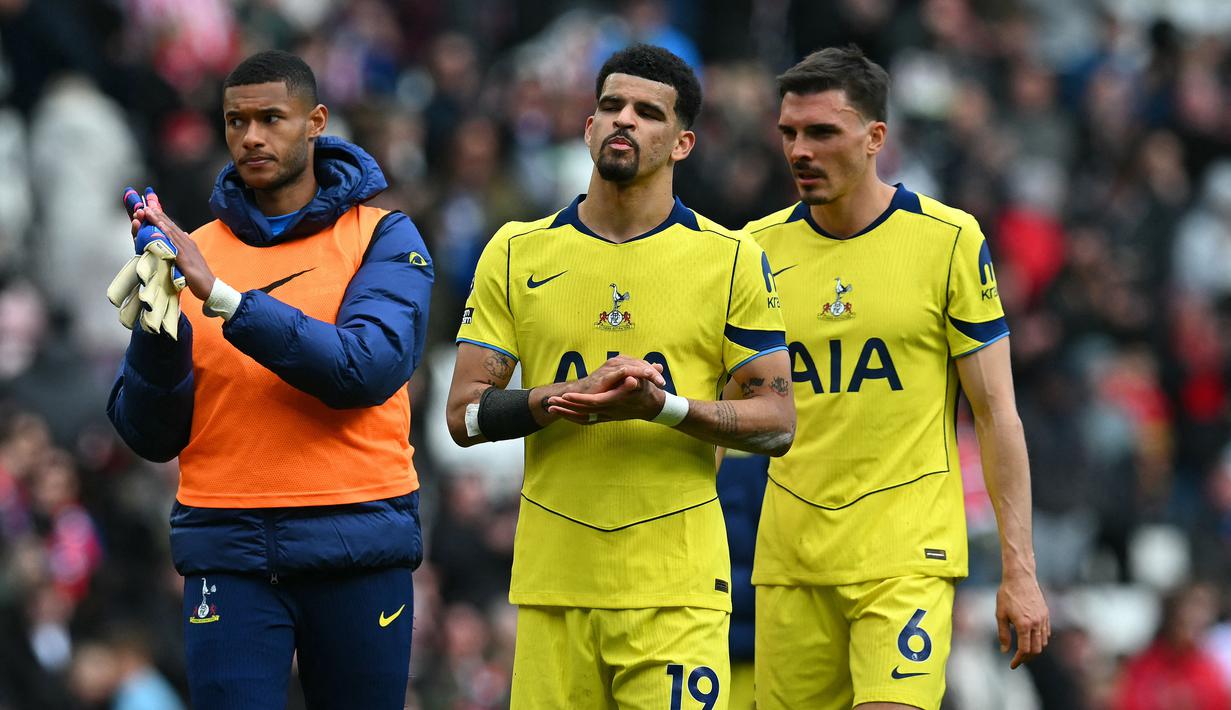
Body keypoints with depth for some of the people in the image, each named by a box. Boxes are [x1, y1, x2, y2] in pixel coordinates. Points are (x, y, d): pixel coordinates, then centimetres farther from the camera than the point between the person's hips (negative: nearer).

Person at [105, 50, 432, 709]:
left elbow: (366, 369, -16)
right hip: (229, 552, 1)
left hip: (357, 552, -1)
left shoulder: (382, 237, 3)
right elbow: (151, 436, 5)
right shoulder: (195, 249, 9)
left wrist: (223, 297, -19)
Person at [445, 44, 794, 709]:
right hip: (552, 577, 2)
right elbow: (465, 415, 6)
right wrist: (560, 399, -13)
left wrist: (663, 406, -16)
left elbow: (776, 423, 2)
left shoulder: (731, 260, 3)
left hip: (677, 583, -2)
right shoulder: (517, 254, 8)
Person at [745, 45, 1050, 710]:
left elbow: (995, 413, -1)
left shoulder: (949, 240, -2)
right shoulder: (759, 248, 6)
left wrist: (1019, 570, -5)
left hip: (906, 555, -3)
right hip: (789, 558, 4)